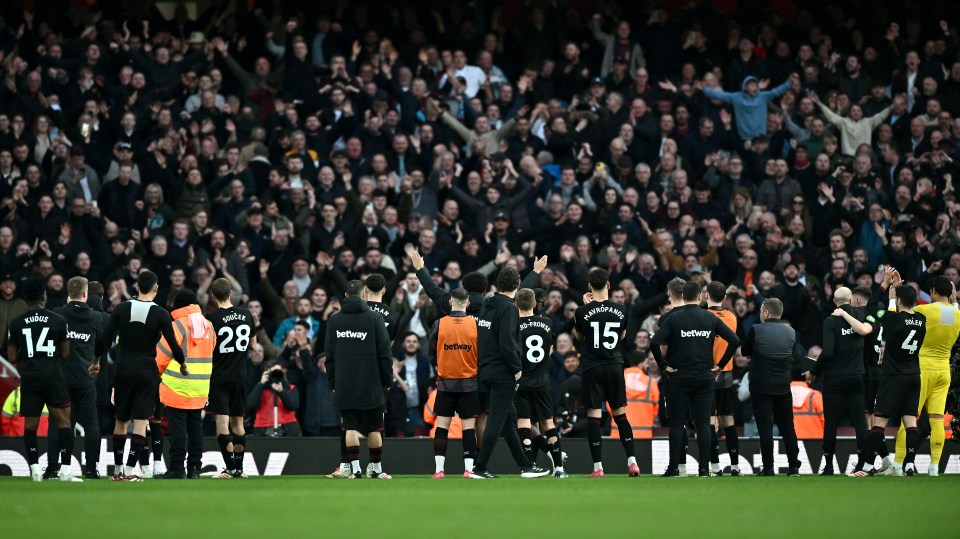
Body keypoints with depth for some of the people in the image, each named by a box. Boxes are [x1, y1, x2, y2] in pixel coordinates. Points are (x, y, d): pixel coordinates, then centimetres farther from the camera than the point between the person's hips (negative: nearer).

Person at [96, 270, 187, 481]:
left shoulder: (122, 309, -1)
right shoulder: (160, 314, -8)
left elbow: (106, 338, -1)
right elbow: (173, 345, -6)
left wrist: (96, 360, 14)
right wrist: (183, 365, 12)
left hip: (123, 369, 3)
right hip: (147, 371, -3)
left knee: (121, 421, 14)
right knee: (140, 422, -3)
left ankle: (118, 470, 19)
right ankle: (130, 471, -12)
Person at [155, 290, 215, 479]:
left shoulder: (178, 326, -12)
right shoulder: (208, 326, 8)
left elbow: (161, 355, -9)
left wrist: (159, 371, 10)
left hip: (177, 387, -6)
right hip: (200, 389, 6)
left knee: (177, 427, -3)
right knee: (195, 426, 11)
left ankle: (177, 468, -5)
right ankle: (194, 468, 12)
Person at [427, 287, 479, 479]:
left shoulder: (438, 325, -4)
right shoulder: (476, 325, -5)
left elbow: (432, 356, 3)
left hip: (445, 383, 0)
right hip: (469, 383, 0)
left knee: (442, 425, 5)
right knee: (468, 426, 2)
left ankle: (439, 469, 0)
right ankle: (469, 468, -3)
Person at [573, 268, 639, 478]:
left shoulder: (582, 311, -8)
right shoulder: (620, 310, -2)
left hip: (592, 366, -2)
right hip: (614, 366, 2)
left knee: (594, 415, 0)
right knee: (620, 415, 10)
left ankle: (598, 466, -4)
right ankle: (632, 462, 4)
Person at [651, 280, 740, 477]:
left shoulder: (673, 318, -5)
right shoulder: (710, 318, 2)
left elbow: (654, 343, -16)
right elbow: (735, 340, -1)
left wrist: (663, 366, -6)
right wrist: (720, 365, 4)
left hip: (679, 378, -2)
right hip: (705, 379, 2)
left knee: (677, 423, 3)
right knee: (703, 423, 4)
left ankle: (674, 467, 1)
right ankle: (704, 468, 1)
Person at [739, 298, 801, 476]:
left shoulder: (756, 330, -11)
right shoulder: (791, 331, 2)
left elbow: (744, 351, 2)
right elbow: (792, 356, 11)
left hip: (761, 386, -4)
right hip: (783, 386, 4)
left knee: (765, 428, -2)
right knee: (787, 426, 12)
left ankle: (768, 468, -3)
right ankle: (794, 466, 15)